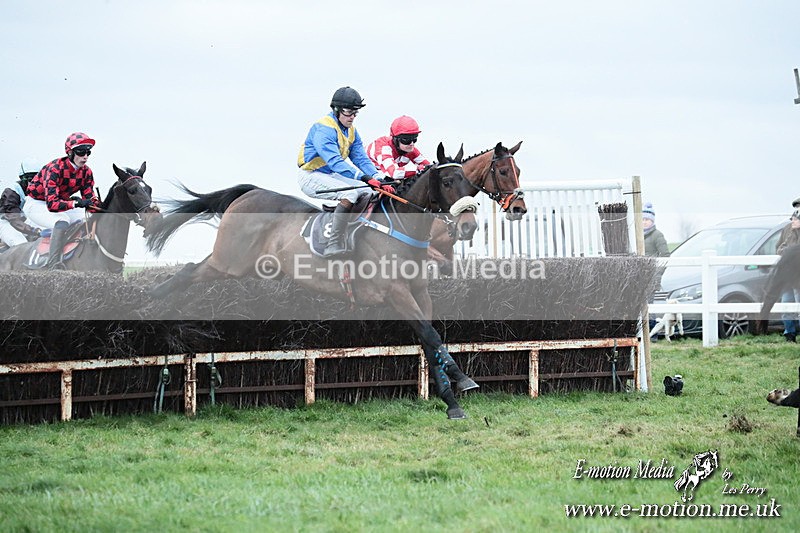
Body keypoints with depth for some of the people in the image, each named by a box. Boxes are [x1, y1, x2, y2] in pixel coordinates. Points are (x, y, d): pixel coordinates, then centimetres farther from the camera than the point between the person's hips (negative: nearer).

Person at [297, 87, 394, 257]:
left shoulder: (351, 131, 8)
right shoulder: (323, 129, -22)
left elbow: (361, 159, 1)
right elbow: (334, 161, -33)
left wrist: (380, 179, -17)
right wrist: (364, 177, -42)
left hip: (331, 175, 9)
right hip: (311, 177, -9)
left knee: (371, 191, 0)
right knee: (350, 193, -30)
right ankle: (334, 245, -33)